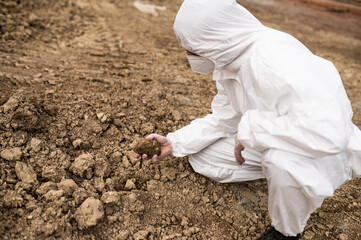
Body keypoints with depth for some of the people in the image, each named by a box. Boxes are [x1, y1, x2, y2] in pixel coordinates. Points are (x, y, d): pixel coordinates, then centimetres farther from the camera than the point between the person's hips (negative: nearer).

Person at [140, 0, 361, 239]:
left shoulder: (277, 60, -34)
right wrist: (175, 143, -2)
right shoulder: (227, 63, -7)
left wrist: (249, 130, -34)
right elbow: (222, 118, 3)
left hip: (327, 153, -7)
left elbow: (329, 132, -44)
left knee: (284, 159, -40)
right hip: (269, 145, 7)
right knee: (201, 156, 2)